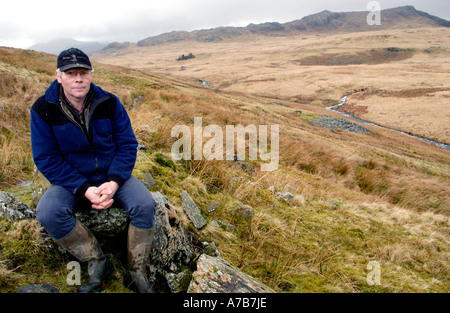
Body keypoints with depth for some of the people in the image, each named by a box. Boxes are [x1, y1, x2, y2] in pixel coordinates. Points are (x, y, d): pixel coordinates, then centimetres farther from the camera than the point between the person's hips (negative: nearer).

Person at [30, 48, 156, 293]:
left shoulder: (108, 102, -6)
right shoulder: (43, 109, -9)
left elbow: (128, 144, -5)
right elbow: (46, 159, -9)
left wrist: (114, 182, -20)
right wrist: (84, 189, -22)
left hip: (112, 176, 0)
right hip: (71, 181, 0)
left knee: (144, 204, -25)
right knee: (48, 213, -28)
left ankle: (136, 273, -8)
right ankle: (97, 264, -9)